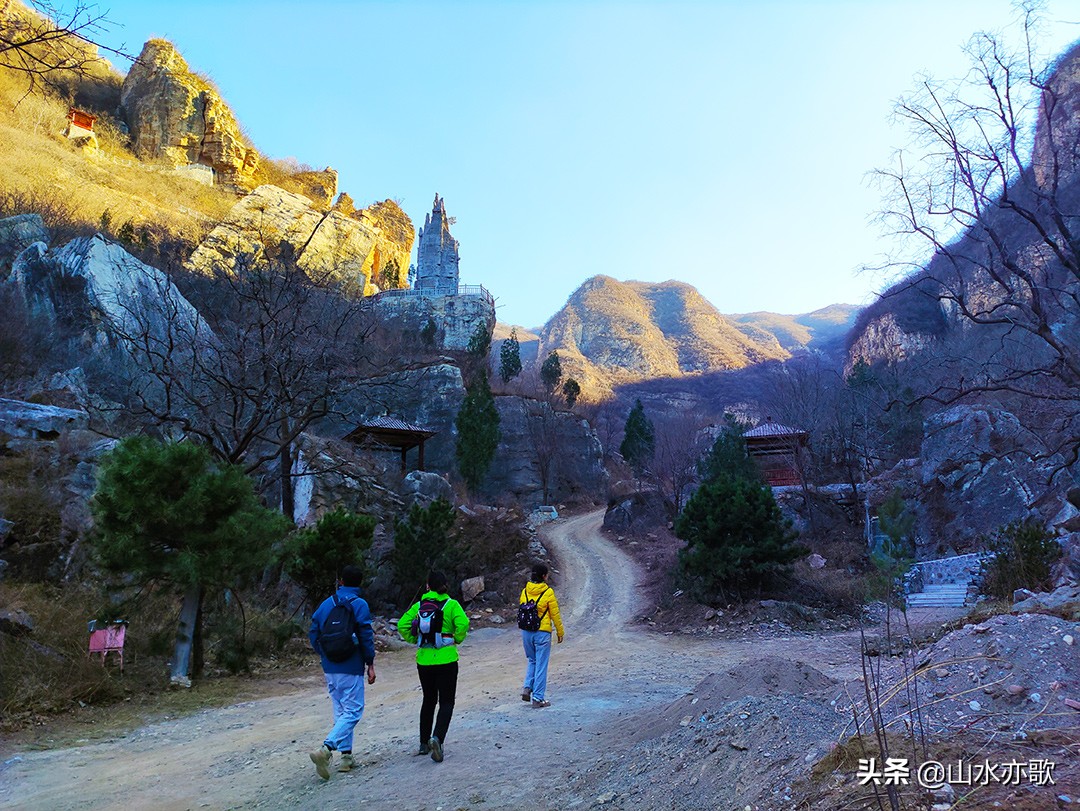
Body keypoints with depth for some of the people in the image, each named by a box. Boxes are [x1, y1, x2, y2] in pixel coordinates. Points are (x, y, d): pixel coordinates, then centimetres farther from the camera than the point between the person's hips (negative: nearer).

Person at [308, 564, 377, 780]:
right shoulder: (359, 605, -10)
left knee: (341, 711, 16)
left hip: (330, 669, 6)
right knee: (353, 712, -1)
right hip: (351, 669, -6)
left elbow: (313, 634, 8)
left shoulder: (326, 604, 6)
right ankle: (325, 749, -18)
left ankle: (346, 756, 18)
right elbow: (366, 637, -12)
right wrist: (370, 664, -4)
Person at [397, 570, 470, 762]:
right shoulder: (451, 604, -5)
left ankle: (424, 743, 25)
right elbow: (463, 623, -20)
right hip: (446, 659, -3)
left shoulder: (419, 605, 3)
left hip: (424, 659, 3)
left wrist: (414, 640, 10)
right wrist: (457, 640, -3)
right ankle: (437, 737, -17)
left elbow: (402, 625, -4)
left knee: (428, 700, 20)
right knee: (446, 702, 4)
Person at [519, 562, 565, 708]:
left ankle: (527, 688, 8)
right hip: (542, 633, -5)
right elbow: (555, 614, -6)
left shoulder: (525, 591, 2)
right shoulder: (548, 592, -11)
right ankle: (538, 698, 8)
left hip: (526, 632, 5)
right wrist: (560, 632, 4)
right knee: (541, 665, 4)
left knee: (532, 661, 23)